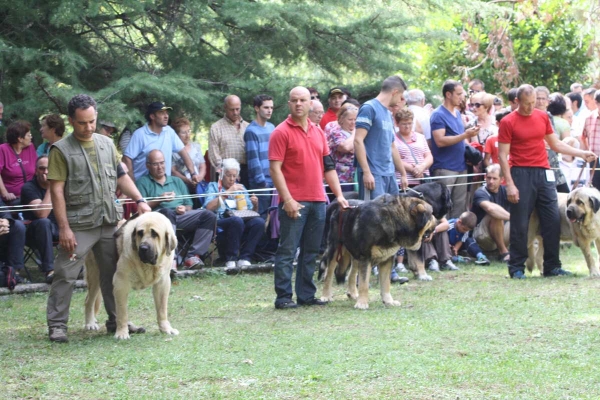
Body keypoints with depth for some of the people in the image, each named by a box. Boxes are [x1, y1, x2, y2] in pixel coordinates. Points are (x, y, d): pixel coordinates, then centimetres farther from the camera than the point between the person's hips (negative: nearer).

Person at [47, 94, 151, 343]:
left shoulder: (107, 144, 11)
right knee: (66, 275, -4)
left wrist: (139, 200, 2)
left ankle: (116, 320, 22)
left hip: (110, 222, 5)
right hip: (79, 225, -5)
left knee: (113, 273, 12)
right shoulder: (61, 150, -6)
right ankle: (56, 325, 2)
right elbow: (56, 191, -10)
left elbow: (121, 176, 17)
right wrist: (64, 227, -15)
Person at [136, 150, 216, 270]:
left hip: (181, 215, 5)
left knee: (209, 216, -19)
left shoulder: (177, 181, 31)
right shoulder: (143, 182, 17)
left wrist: (185, 209, 1)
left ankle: (193, 256, -30)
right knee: (167, 212, -41)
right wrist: (159, 200, -6)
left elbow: (189, 205, 24)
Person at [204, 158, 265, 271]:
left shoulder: (240, 188, 27)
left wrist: (255, 205, 1)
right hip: (220, 224, -4)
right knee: (236, 220, -38)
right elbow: (209, 207, -7)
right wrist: (227, 193, -10)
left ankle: (244, 258, -26)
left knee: (259, 222, -27)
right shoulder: (213, 186, 13)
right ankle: (230, 260, -29)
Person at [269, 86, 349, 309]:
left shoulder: (318, 133, 15)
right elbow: (275, 168, -10)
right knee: (287, 251, -4)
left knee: (311, 251, 9)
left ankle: (306, 295, 14)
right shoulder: (282, 132, -4)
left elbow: (328, 167, 19)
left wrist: (339, 195, 10)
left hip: (318, 200, 6)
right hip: (294, 202, -6)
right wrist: (287, 199, -16)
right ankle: (283, 297, -1)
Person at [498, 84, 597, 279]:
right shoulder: (508, 122, -5)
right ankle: (516, 268, 7)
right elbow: (503, 155, -7)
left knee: (553, 220, 3)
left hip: (543, 174, 5)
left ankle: (552, 266, 11)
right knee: (520, 224, -2)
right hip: (521, 174, -5)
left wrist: (581, 154, 11)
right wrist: (510, 184, -14)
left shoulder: (542, 116, 10)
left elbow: (555, 144, 20)